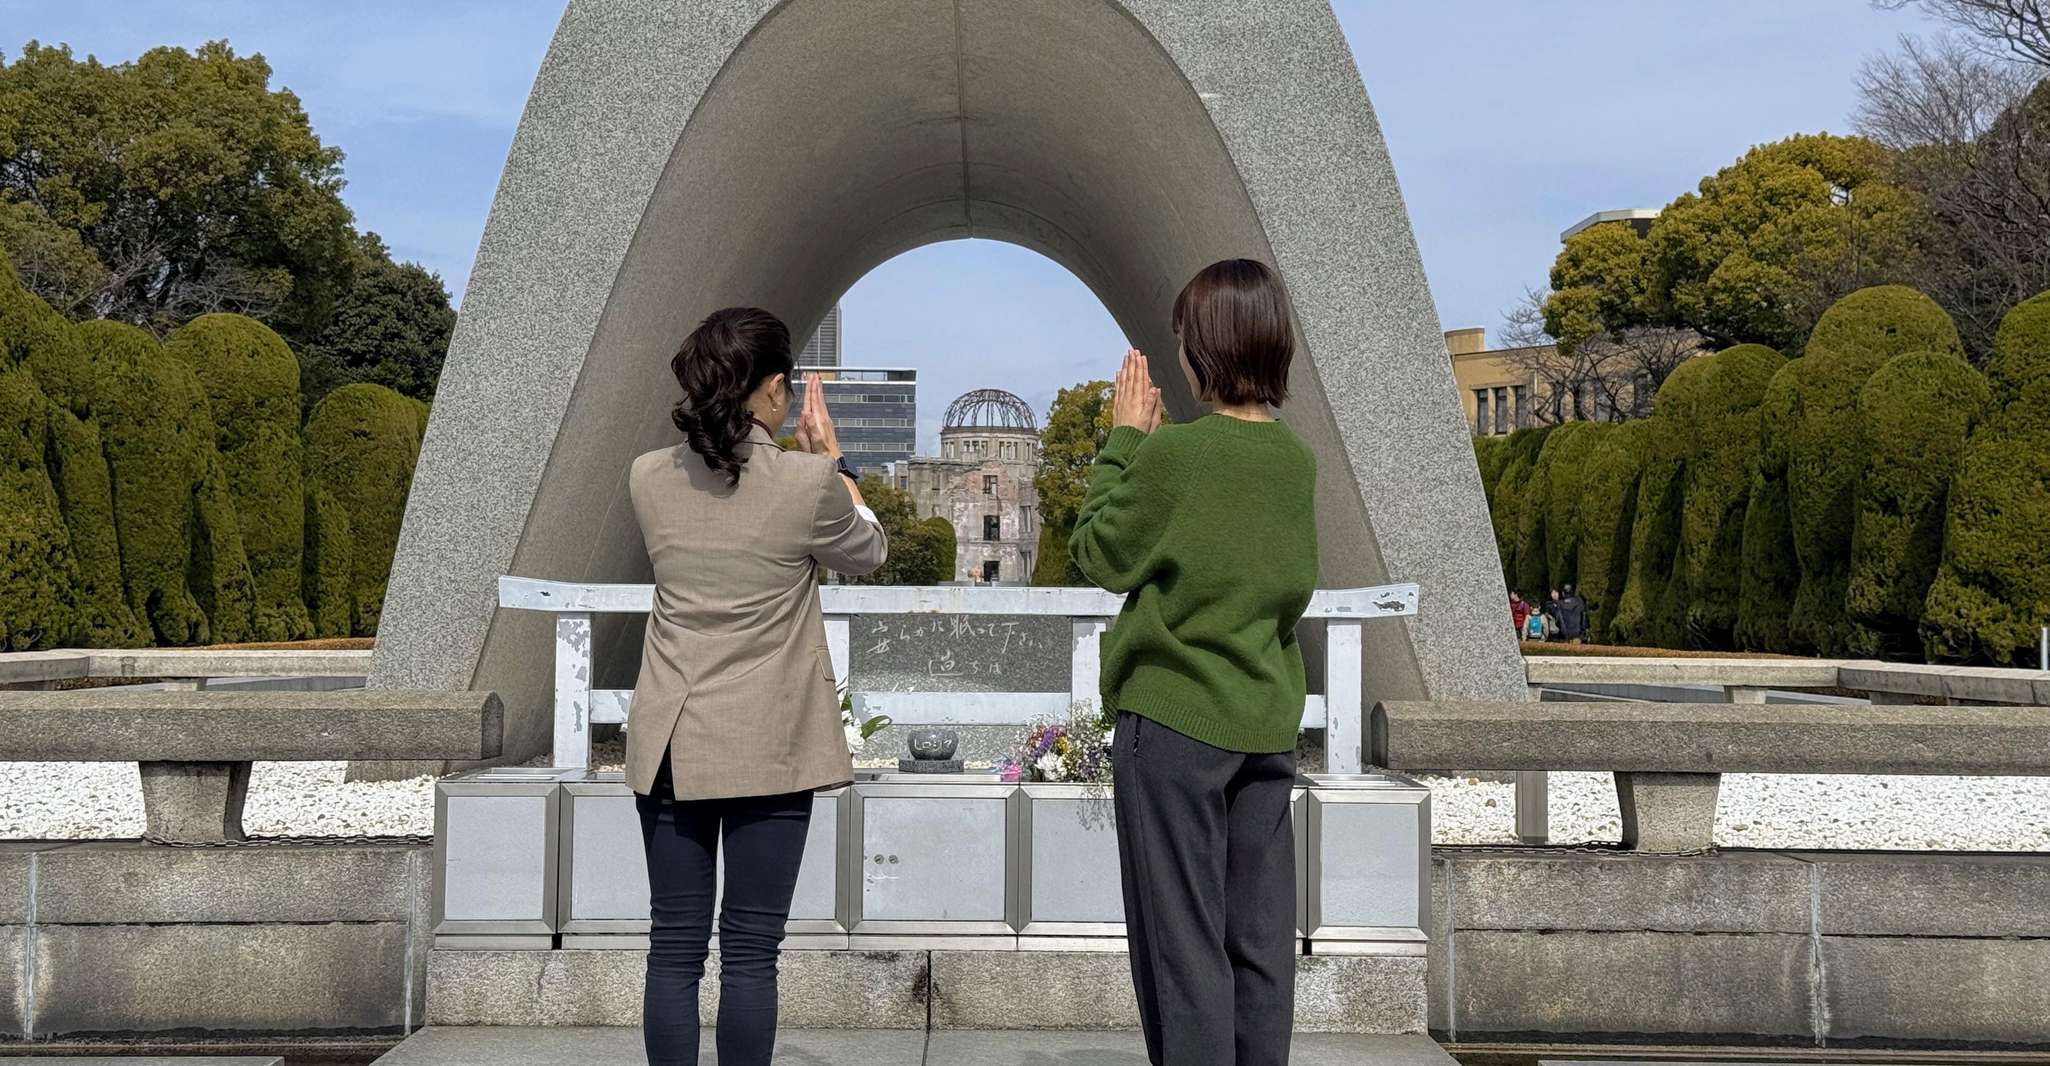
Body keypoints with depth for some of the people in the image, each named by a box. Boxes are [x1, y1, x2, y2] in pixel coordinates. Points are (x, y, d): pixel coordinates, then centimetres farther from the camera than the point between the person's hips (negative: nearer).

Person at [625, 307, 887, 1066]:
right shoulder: (806, 482, -13)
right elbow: (868, 552, 7)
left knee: (674, 948, 8)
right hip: (768, 748, -4)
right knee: (750, 952, 2)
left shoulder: (649, 478, 0)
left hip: (671, 745, 4)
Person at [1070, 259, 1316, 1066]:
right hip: (1267, 722, 6)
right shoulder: (1296, 459, 4)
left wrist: (1122, 439, 3)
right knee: (1260, 943, 11)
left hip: (1175, 723, -6)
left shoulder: (1172, 454, -15)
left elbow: (1098, 555, -3)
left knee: (1183, 944, 1)